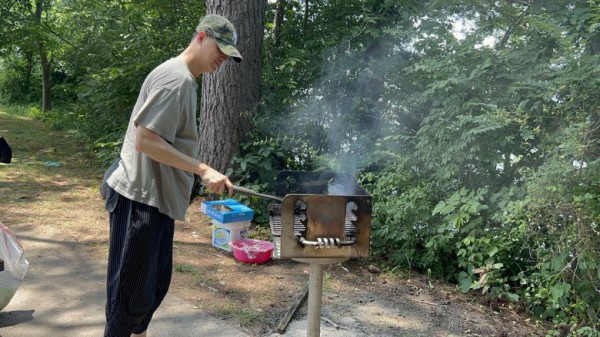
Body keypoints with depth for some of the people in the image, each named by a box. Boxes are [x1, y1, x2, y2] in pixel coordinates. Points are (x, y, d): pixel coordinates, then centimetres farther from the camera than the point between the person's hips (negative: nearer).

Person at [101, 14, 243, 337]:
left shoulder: (182, 78, 15)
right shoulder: (176, 78, -17)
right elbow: (145, 140, -23)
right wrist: (203, 170, -23)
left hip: (158, 199, 10)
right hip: (140, 199, -10)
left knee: (156, 283, 19)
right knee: (134, 290, 1)